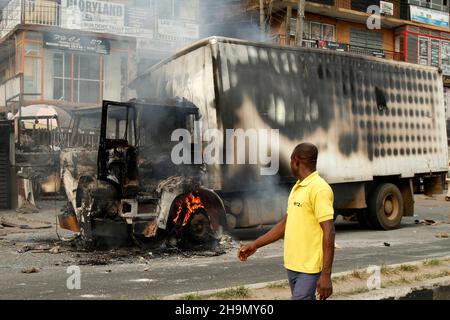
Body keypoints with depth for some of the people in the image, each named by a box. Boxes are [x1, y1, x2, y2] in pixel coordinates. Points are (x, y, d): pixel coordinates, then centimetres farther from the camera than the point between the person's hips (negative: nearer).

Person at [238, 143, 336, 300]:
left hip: (309, 269, -9)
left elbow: (329, 233, -19)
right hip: (292, 265, 9)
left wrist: (326, 275, -23)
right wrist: (255, 245, 17)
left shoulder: (319, 189, -16)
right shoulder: (297, 188, 13)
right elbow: (286, 223, 20)